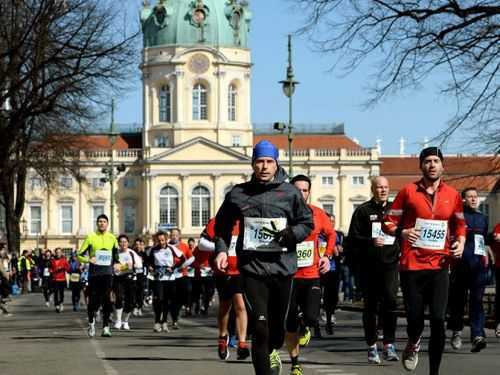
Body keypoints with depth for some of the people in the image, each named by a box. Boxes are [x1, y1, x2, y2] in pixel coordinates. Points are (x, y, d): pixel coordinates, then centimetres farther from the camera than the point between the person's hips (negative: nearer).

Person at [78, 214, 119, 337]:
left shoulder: (112, 238, 9)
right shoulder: (91, 237, 2)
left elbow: (116, 255, 22)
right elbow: (80, 255, 2)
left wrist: (116, 264, 4)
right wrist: (88, 260, -16)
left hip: (107, 273, 1)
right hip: (94, 273, -1)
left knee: (107, 301, -7)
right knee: (93, 300, 1)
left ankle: (106, 327, -5)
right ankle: (91, 322, 26)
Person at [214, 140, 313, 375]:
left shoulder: (290, 193, 1)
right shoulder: (238, 194, 4)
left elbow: (307, 223, 8)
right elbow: (222, 225, 17)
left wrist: (289, 234, -10)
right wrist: (221, 249, 4)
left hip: (282, 266, 1)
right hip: (252, 266, -1)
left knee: (278, 321, 14)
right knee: (260, 326, -12)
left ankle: (273, 351, 46)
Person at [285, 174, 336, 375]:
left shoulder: (318, 214, 1)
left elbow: (331, 234, 18)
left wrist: (327, 255, 6)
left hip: (312, 275, 1)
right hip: (289, 276, -1)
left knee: (311, 317, -16)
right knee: (290, 325, 4)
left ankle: (306, 327, 21)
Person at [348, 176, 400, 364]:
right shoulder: (363, 211, 3)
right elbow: (353, 238, -2)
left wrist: (401, 251, 6)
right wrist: (371, 242, -17)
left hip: (389, 264, 1)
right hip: (368, 265, -1)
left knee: (390, 301, -14)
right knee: (370, 306, 5)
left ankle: (389, 345, -11)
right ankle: (372, 347, 14)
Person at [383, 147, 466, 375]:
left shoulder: (452, 195, 9)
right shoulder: (408, 192, 1)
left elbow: (460, 225, 23)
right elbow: (388, 222, 5)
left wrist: (461, 242, 4)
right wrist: (402, 232, -15)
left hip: (440, 265, 1)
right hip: (412, 265, -1)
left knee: (438, 320, -8)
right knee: (415, 319, 0)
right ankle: (413, 344, 37)